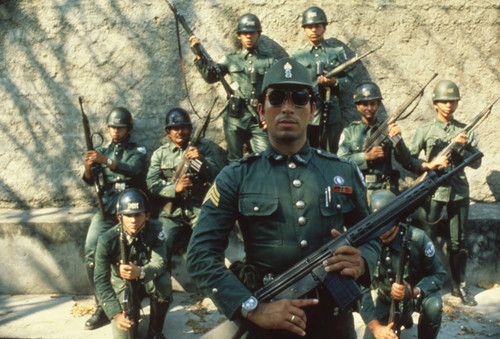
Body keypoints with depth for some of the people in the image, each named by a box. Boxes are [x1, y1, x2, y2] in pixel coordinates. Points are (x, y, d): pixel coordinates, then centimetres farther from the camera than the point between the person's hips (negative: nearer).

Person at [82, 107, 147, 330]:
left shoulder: (137, 151, 9)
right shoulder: (102, 152, 20)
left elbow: (133, 170, -12)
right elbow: (90, 180, 9)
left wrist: (106, 161, -27)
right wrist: (88, 167, -14)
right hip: (107, 208, 3)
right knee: (91, 251, -13)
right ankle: (103, 307, -7)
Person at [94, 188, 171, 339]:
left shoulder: (155, 229, -20)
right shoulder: (107, 241, -22)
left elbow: (159, 263, -28)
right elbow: (101, 281, -20)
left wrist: (140, 272, -52)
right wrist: (116, 314, -31)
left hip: (148, 281, 1)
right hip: (122, 285, 0)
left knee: (163, 284, -34)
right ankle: (134, 312, 23)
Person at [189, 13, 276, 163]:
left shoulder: (269, 59, 8)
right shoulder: (231, 59, 11)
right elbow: (210, 76, 3)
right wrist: (199, 56, -8)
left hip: (260, 119, -1)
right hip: (235, 117, 1)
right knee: (234, 161, 7)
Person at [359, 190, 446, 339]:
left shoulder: (417, 238, -25)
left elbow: (439, 274, -15)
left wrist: (413, 292, -35)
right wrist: (375, 327, -32)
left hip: (417, 293, -2)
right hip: (385, 298, 2)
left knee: (433, 306, -34)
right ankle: (404, 318, 21)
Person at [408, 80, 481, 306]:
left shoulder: (464, 131, 9)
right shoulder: (425, 130, 2)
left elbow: (476, 162, 5)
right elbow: (409, 160, -1)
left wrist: (460, 147, -10)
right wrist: (429, 165, -17)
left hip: (459, 190, 3)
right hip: (432, 190, -2)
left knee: (459, 241, 9)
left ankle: (459, 285, 23)